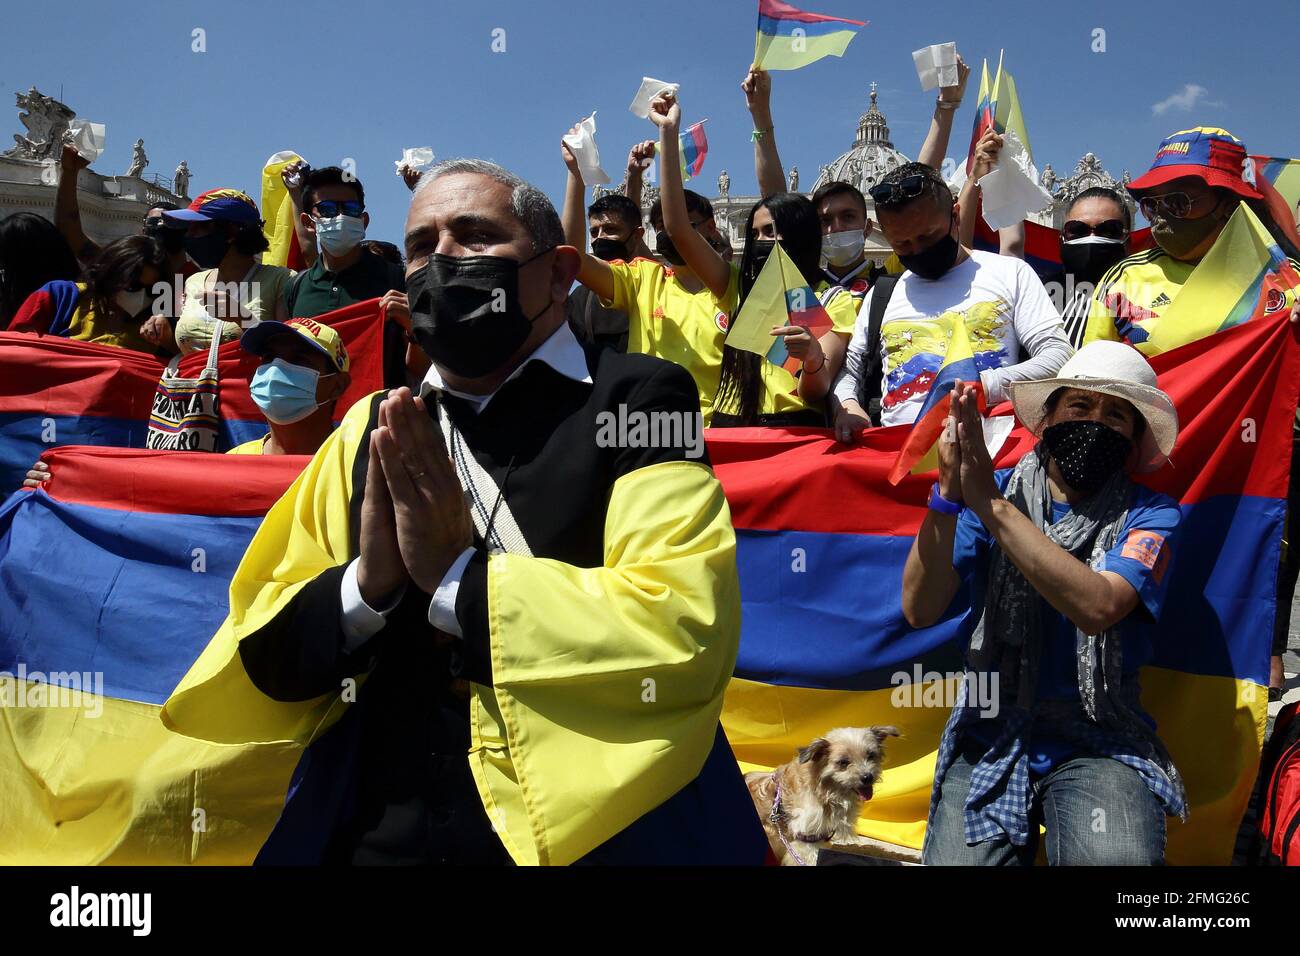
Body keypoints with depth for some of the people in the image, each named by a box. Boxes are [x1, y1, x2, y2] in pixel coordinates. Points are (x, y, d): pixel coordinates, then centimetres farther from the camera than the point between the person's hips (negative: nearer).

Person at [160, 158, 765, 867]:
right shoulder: (370, 432, 4)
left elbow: (685, 630, -22)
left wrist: (457, 575, -17)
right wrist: (367, 582, -14)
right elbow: (265, 661, 5)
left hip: (595, 838, -3)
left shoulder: (637, 400, -9)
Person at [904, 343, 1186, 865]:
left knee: (1116, 857, -29)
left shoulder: (1150, 514, 0)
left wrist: (994, 507, -25)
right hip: (991, 730, 2)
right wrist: (948, 494, -23)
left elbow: (1097, 607, -22)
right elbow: (920, 610, -10)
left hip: (1098, 738, -1)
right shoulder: (994, 488, 2)